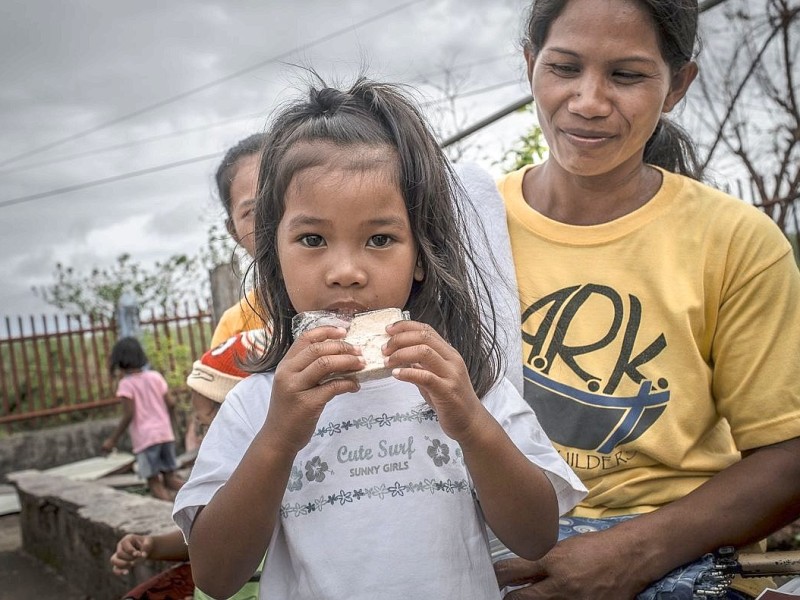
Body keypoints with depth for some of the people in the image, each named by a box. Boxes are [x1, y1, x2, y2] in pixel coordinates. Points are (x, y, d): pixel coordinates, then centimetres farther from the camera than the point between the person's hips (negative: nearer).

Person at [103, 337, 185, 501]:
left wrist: (113, 439, -6)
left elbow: (129, 415, -14)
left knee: (153, 478, 6)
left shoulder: (126, 384, -9)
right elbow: (171, 403, 3)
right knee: (169, 472, 17)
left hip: (144, 437, -5)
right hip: (165, 432, 5)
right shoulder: (156, 376, 4)